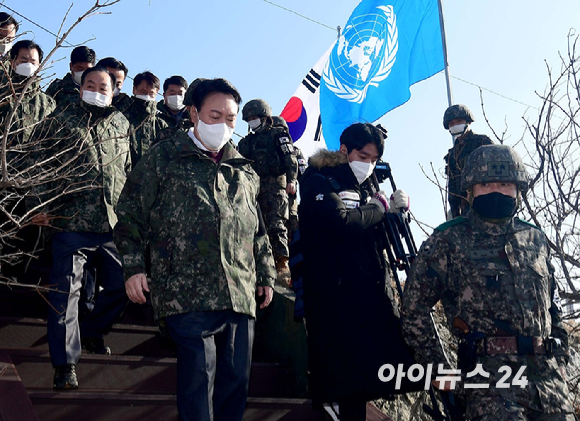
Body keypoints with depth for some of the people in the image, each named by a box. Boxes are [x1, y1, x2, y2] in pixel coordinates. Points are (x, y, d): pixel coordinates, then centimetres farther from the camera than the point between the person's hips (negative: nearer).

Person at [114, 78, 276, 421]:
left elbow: (258, 229, 24)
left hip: (240, 294, 5)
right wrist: (134, 266, -4)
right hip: (188, 292, -5)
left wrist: (266, 274, 22)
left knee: (237, 376, 9)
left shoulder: (245, 170, 18)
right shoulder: (164, 158, 5)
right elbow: (131, 211, 4)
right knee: (200, 374, -8)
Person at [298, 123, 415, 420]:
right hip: (338, 299, -7)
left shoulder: (365, 189, 20)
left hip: (376, 295, 7)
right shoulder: (319, 183, -2)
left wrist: (397, 208, 0)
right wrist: (381, 206, -6)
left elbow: (381, 235, 19)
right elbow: (341, 222, -21)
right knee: (351, 384, -6)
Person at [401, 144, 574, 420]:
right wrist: (440, 368, -1)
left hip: (548, 374, 5)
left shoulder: (536, 240, 15)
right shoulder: (447, 242, 0)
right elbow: (414, 310, 0)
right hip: (489, 374, -5)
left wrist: (560, 357, 15)